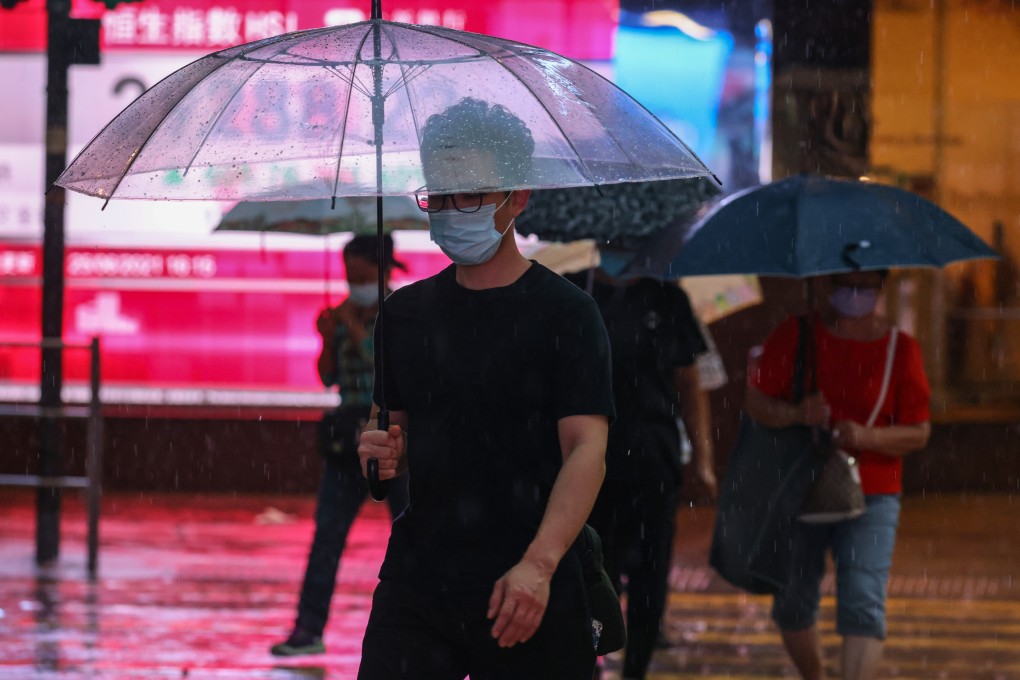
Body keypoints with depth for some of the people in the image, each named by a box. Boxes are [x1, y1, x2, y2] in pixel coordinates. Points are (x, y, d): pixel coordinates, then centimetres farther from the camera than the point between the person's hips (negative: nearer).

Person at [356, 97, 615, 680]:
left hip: (528, 592, -3)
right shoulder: (405, 313, 13)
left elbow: (587, 448, -10)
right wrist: (382, 453, -4)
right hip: (417, 581, 4)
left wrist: (538, 564, -23)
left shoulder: (565, 312, -2)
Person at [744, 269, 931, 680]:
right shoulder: (794, 336, 2)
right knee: (793, 603, 13)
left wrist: (867, 437, -20)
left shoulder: (901, 349, -1)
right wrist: (796, 414, -22)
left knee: (863, 604, -17)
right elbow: (755, 402, -1)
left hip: (870, 498, -2)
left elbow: (918, 433, -2)